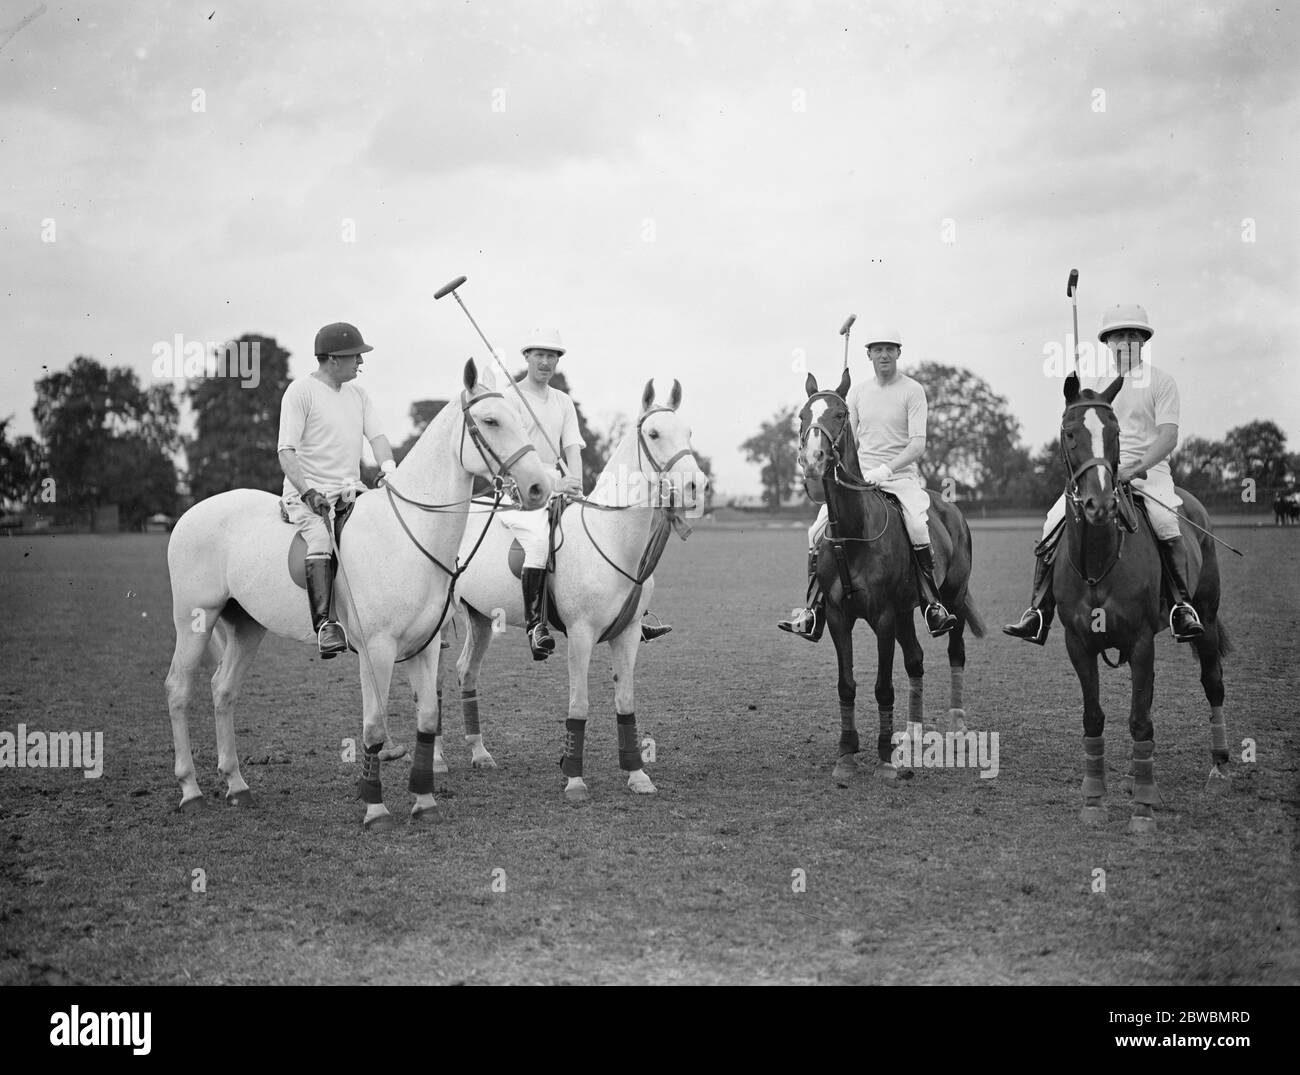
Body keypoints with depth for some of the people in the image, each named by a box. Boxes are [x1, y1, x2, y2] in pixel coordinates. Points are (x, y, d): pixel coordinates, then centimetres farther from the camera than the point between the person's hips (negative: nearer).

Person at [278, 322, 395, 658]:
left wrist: (389, 468, -13)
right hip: (308, 494, -6)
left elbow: (376, 436, 9)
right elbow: (286, 452, -10)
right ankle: (324, 623, -38)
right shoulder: (300, 391, -5)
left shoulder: (359, 394, 17)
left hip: (350, 491, 6)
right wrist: (308, 491, -22)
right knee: (319, 540, -32)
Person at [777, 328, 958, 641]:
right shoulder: (857, 391, 12)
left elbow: (918, 444, -10)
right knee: (817, 531, -11)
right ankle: (814, 615, -7)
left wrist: (884, 469, -23)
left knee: (918, 527, -32)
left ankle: (934, 608, -22)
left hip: (901, 475, -4)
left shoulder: (912, 391, -2)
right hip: (860, 475, 4)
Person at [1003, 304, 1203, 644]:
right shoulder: (1095, 381, 14)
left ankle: (1182, 606, -21)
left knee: (1166, 524, -32)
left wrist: (1134, 468, -23)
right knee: (1053, 522, -16)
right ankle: (1038, 611, -14)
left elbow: (1168, 436, -8)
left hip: (1149, 468, -3)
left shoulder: (1160, 381, 2)